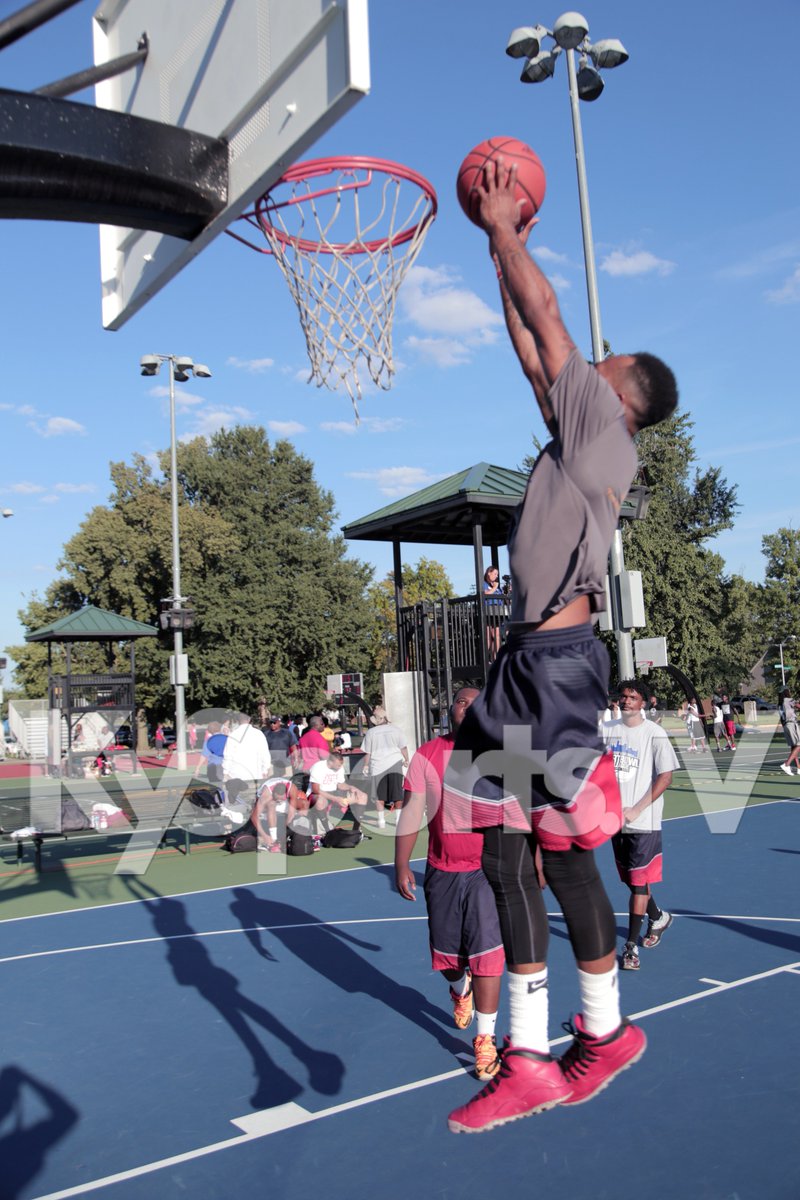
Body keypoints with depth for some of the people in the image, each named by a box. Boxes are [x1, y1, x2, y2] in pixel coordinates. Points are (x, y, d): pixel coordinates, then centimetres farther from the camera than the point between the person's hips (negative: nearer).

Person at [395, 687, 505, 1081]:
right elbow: (411, 813, 1)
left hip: (488, 871, -2)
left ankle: (485, 1040, 13)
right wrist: (401, 865, -1)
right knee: (446, 954, 16)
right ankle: (460, 991, 51)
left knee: (486, 957, -4)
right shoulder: (426, 755, -3)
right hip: (441, 873, 2)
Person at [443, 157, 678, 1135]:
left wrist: (504, 228, 16)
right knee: (505, 858, 8)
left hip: (559, 658, -9)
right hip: (525, 660, 9)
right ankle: (529, 1061, 18)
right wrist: (502, 249, 35)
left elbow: (545, 317, 4)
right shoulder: (580, 433, 22)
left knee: (566, 856, -1)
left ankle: (605, 1030, 17)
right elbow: (532, 346, 29)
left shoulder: (605, 424, 1)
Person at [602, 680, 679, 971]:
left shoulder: (654, 734, -9)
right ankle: (658, 917, 43)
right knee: (630, 879, 17)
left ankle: (631, 946, 2)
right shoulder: (608, 730, 4)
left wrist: (636, 810, -16)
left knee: (638, 882, -5)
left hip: (643, 821, -5)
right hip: (615, 819, 5)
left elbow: (665, 776, -12)